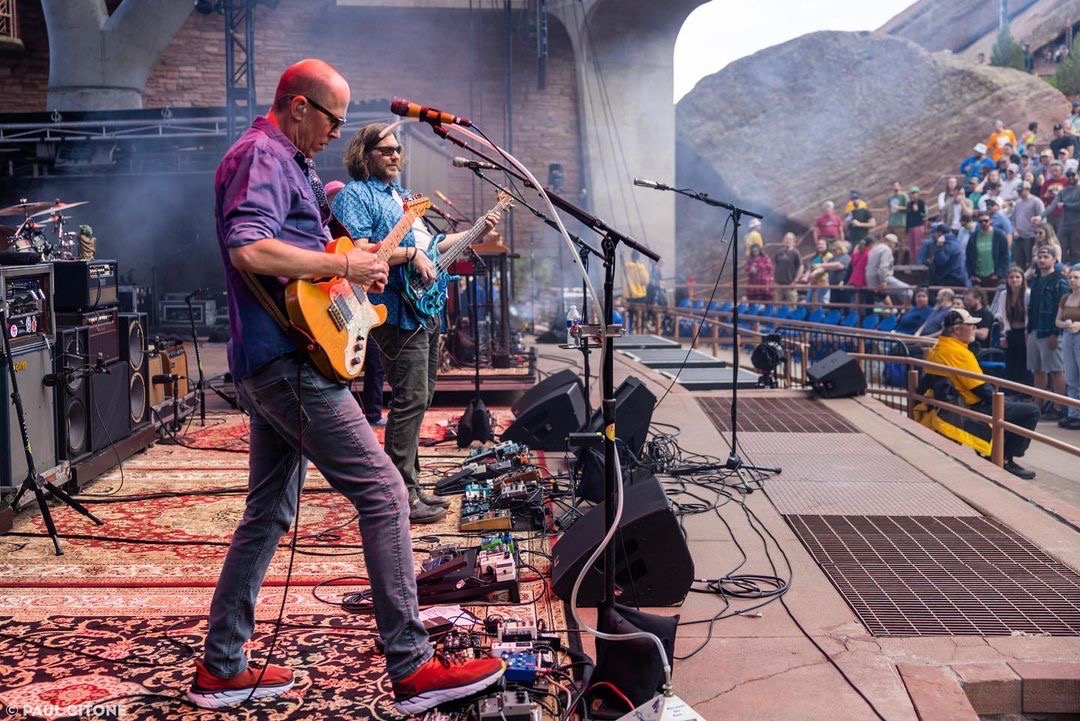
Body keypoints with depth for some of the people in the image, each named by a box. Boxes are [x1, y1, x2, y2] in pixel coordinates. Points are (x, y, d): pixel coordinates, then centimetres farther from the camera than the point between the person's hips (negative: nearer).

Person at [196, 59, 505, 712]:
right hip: (291, 361, -11)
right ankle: (412, 668, -10)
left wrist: (365, 260, 16)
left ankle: (222, 669, 20)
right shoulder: (261, 157, -11)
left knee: (269, 513, 14)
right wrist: (343, 265, -21)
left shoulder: (287, 163, 21)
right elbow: (248, 248, -28)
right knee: (383, 493, -11)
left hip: (268, 366, 11)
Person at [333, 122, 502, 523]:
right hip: (397, 312, -10)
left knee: (420, 399, 13)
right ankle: (402, 495, -9)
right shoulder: (355, 194, -7)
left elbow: (427, 244, 28)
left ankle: (410, 485, 21)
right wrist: (411, 254, -21)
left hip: (425, 310, 10)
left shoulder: (400, 195, 23)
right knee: (411, 400, -13)